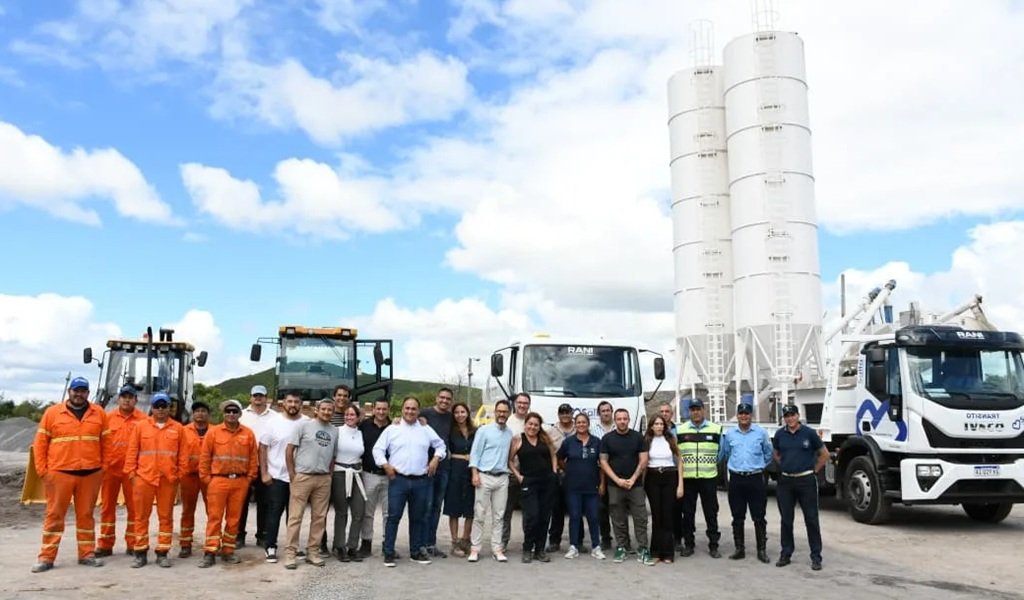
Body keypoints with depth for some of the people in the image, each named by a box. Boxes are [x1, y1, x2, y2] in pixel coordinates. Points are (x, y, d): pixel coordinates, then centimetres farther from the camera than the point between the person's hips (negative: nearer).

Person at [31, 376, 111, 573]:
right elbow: (40, 444, 2)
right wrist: (42, 470, -2)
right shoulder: (52, 413, 1)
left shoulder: (99, 414, 6)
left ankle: (87, 554, 17)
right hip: (59, 473, -2)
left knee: (86, 515, 10)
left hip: (91, 474, 2)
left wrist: (104, 467, 5)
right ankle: (46, 557, 11)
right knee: (54, 515, 4)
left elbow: (106, 442, 10)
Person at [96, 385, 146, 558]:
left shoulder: (143, 419, -1)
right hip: (110, 468, 2)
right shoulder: (109, 418, 7)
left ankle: (133, 544, 14)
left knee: (134, 507, 4)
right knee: (107, 506, 8)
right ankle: (105, 545, 17)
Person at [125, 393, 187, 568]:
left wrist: (180, 475, 2)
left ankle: (162, 553, 12)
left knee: (166, 516, 5)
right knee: (141, 516, 5)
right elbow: (132, 452, 5)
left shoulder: (177, 428, 6)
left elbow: (183, 454, 6)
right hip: (144, 477, 0)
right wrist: (131, 473, -1)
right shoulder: (140, 426, 6)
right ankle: (141, 553, 13)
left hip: (168, 479, 0)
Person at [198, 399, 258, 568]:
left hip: (240, 481, 2)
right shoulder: (213, 432, 0)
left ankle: (228, 551, 17)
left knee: (234, 518, 8)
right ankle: (210, 553, 5)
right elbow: (205, 457, 2)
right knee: (214, 517, 0)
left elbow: (253, 458, 7)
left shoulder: (248, 433, 3)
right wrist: (206, 478, -2)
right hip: (218, 480, -2)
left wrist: (250, 477, 4)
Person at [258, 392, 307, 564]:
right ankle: (270, 547, 12)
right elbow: (263, 448, -1)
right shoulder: (274, 423, -3)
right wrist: (264, 473, -6)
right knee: (275, 512, 3)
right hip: (277, 476, -2)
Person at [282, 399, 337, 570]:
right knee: (295, 516, -2)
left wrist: (330, 474, 5)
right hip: (302, 476, -4)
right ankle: (290, 552, 5)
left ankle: (312, 552, 16)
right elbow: (289, 450, -3)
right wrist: (291, 474, -6)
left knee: (319, 517, 7)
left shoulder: (334, 431, 9)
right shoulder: (304, 425, -3)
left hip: (324, 479, 4)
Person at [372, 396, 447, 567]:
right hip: (398, 479, -3)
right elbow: (378, 449, 3)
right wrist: (385, 465, -9)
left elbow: (440, 445, 21)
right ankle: (388, 553, 3)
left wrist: (436, 458, 5)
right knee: (394, 516, -4)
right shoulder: (392, 429, 4)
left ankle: (416, 552, 21)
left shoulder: (426, 430, 11)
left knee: (418, 518, 10)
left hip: (421, 481, 3)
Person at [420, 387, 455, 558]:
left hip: (444, 467, 5)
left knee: (437, 506, 11)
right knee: (426, 506, -4)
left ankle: (431, 544, 19)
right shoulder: (426, 413, -4)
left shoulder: (451, 418, 11)